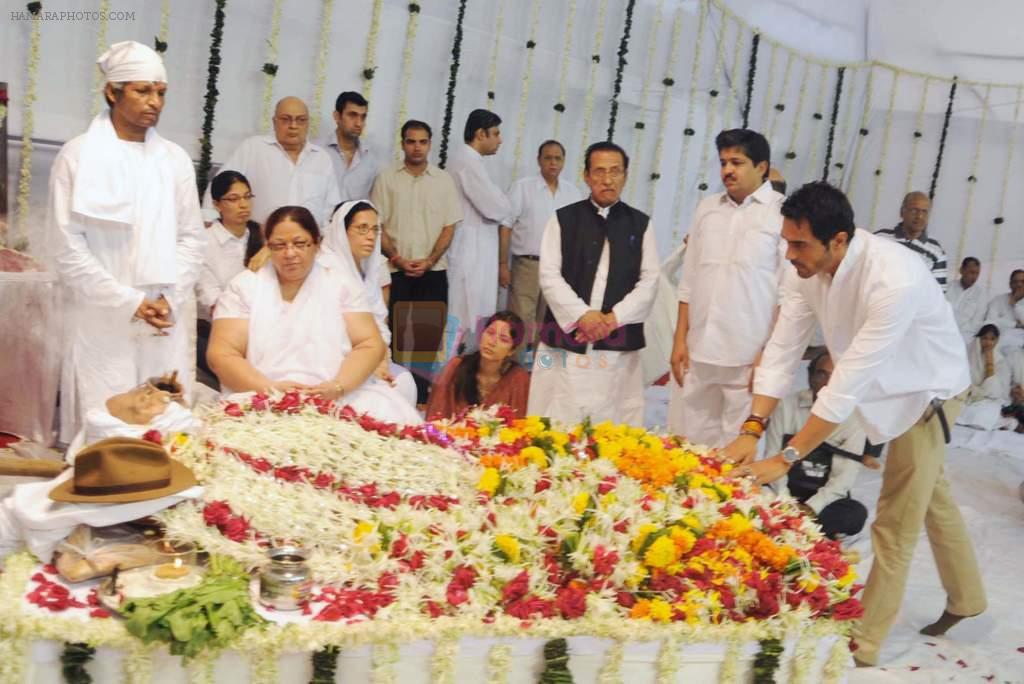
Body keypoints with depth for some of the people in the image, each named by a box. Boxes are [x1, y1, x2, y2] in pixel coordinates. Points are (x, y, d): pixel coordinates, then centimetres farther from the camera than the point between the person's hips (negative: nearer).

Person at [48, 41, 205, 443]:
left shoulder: (175, 158, 10)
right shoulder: (78, 155, 0)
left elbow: (192, 237, 9)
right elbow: (67, 246, -5)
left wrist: (168, 299, -5)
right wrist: (129, 302, -11)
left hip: (168, 318, 3)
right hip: (102, 320, -3)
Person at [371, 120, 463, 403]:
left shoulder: (443, 180, 8)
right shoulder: (387, 179, 4)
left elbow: (449, 226, 5)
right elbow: (376, 226, 1)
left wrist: (429, 261, -8)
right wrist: (397, 259, -10)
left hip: (433, 271, 1)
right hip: (395, 270, -1)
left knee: (430, 334, 0)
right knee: (395, 333, -2)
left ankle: (423, 392, 8)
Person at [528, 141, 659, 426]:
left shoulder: (640, 224, 11)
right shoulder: (563, 219, 7)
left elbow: (649, 281, 4)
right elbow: (549, 276, -1)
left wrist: (614, 318, -9)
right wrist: (581, 315, -13)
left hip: (619, 343, 1)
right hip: (565, 339, 0)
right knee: (558, 423, -1)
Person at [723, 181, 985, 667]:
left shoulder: (896, 281, -40)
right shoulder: (809, 267, -19)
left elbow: (850, 382, -39)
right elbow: (782, 350, -16)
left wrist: (786, 458, -36)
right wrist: (752, 430, -24)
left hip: (926, 391, -7)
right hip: (885, 390, 7)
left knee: (895, 524, -1)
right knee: (931, 498, 24)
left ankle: (863, 645, 14)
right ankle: (965, 598, 46)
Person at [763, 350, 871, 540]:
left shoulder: (854, 417, -6)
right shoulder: (787, 405, -3)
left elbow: (844, 477, -10)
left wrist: (810, 508, -23)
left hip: (824, 498, 1)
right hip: (785, 492, -1)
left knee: (856, 513, -31)